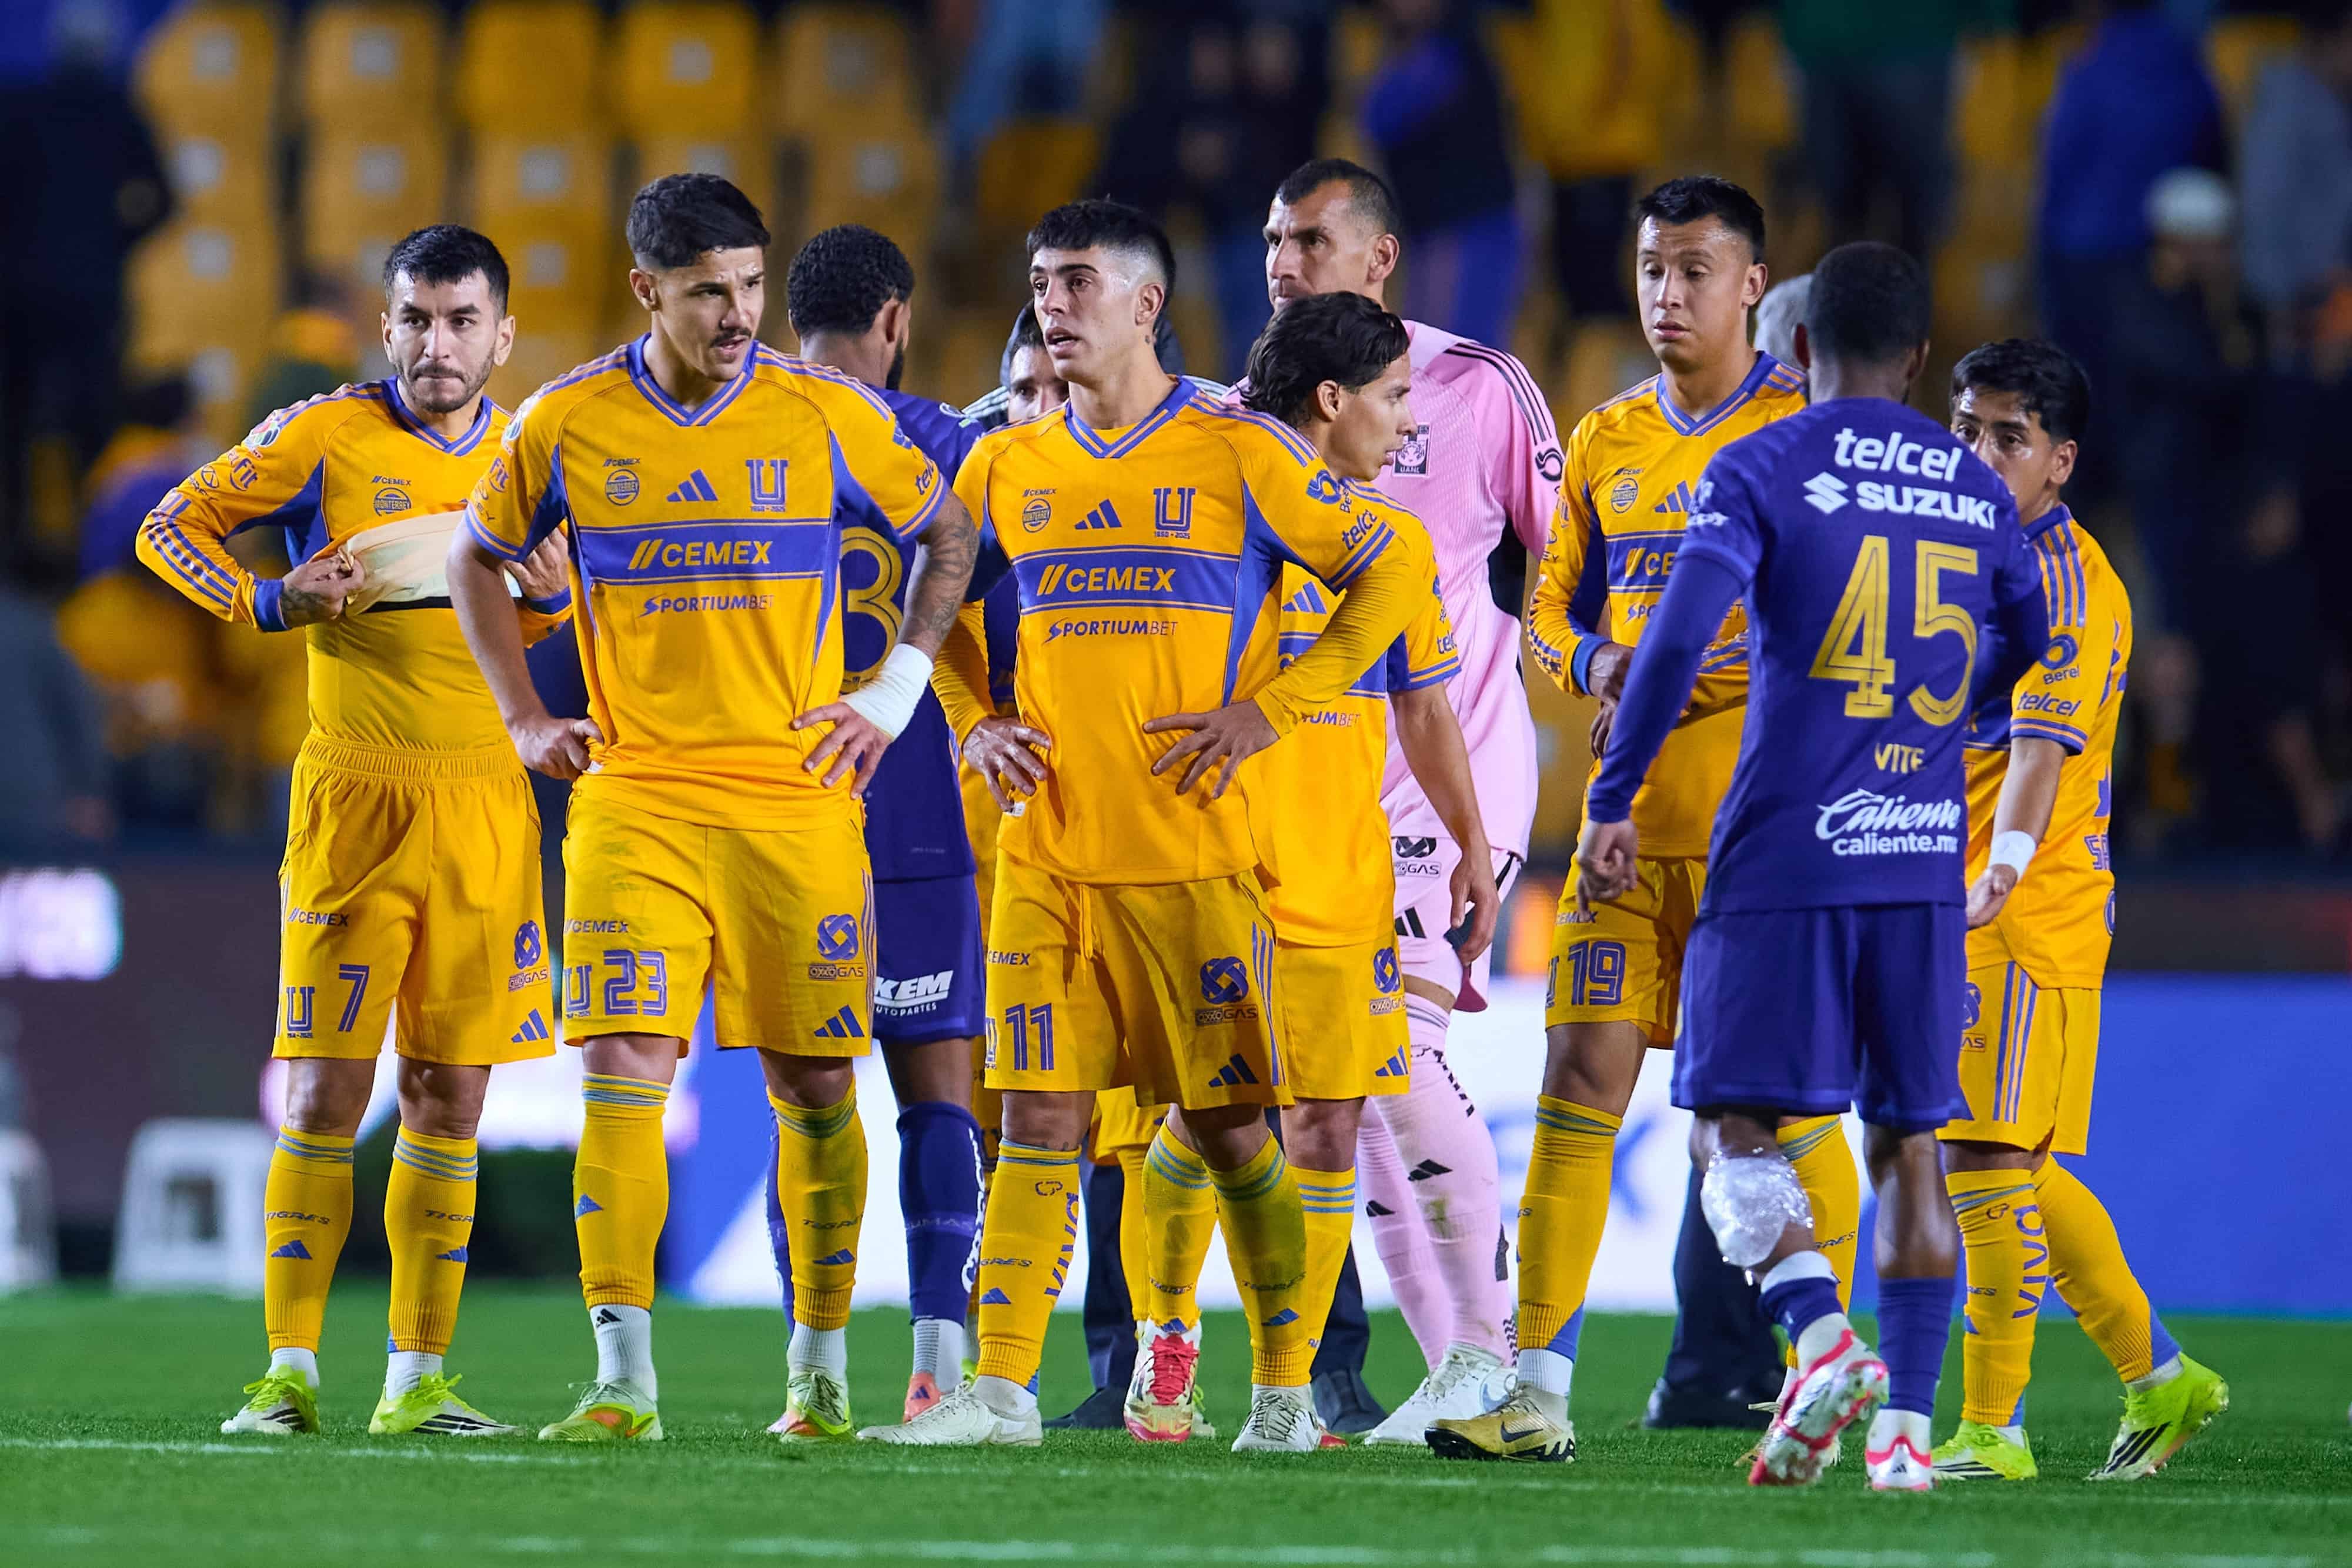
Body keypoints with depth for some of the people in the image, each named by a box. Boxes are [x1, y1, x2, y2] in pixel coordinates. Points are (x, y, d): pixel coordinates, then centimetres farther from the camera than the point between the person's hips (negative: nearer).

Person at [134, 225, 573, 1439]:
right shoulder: (324, 437, -2)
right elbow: (169, 529, 4)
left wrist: (552, 599, 1)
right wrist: (269, 603, -12)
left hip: (486, 803, 4)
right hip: (355, 801, -4)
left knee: (449, 1097, 5)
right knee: (326, 1091, -7)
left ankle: (416, 1381, 10)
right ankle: (290, 1373, -3)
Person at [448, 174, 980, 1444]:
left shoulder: (829, 418, -2)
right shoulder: (567, 425, 0)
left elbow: (949, 537, 13)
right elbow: (477, 560, 17)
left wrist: (897, 690, 3)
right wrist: (526, 722, 8)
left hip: (801, 802, 0)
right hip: (635, 802, 0)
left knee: (811, 1084, 4)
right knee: (622, 1069, -12)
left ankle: (821, 1369, 17)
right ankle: (623, 1378, -13)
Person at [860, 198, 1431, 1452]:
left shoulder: (1235, 456, -3)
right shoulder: (1006, 467, 10)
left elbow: (1393, 567, -2)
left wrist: (1270, 707, -7)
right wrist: (973, 722, 8)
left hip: (1192, 850, -3)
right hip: (1046, 852, 3)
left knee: (1228, 1124, 1)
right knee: (1038, 1119, -2)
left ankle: (1284, 1394, 11)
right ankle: (1000, 1389, -3)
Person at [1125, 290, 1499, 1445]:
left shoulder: (1389, 536, 13)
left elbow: (1422, 703, 22)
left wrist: (1472, 847, 19)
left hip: (1343, 882, 5)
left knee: (1327, 1132, 0)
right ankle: (1166, 1332, 15)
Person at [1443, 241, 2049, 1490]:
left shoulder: (1761, 471, -4)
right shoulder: (1977, 492, 10)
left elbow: (1679, 638, -15)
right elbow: (2021, 655, 24)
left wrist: (1610, 803, -8)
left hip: (1784, 858, -4)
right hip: (1924, 863, 4)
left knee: (1734, 1130, 0)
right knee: (1908, 1141, 8)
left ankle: (1823, 1340, -22)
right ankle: (1906, 1425, 1)